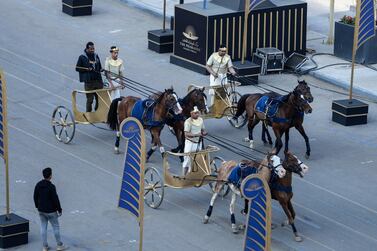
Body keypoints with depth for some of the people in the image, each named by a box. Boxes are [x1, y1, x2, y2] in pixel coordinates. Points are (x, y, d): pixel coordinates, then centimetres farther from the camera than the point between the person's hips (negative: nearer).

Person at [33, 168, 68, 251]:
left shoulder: (38, 185, -3)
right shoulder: (51, 187, -22)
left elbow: (35, 197, 7)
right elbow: (55, 199, -19)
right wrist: (59, 210, -8)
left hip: (41, 210, 6)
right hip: (50, 211, -6)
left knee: (43, 227, 12)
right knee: (56, 227, 9)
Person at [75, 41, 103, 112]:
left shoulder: (96, 56, 14)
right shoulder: (82, 57, -1)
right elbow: (77, 68, -1)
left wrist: (101, 69, 2)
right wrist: (87, 69, -14)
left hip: (98, 80, 5)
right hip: (89, 81, -5)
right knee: (90, 99, -3)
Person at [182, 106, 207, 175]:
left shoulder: (200, 120, 6)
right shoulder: (188, 121, -15)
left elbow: (203, 130, 17)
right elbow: (186, 134, -20)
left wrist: (204, 133, -7)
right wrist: (196, 135, -33)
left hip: (198, 143, 7)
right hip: (190, 143, -7)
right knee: (187, 160, -4)